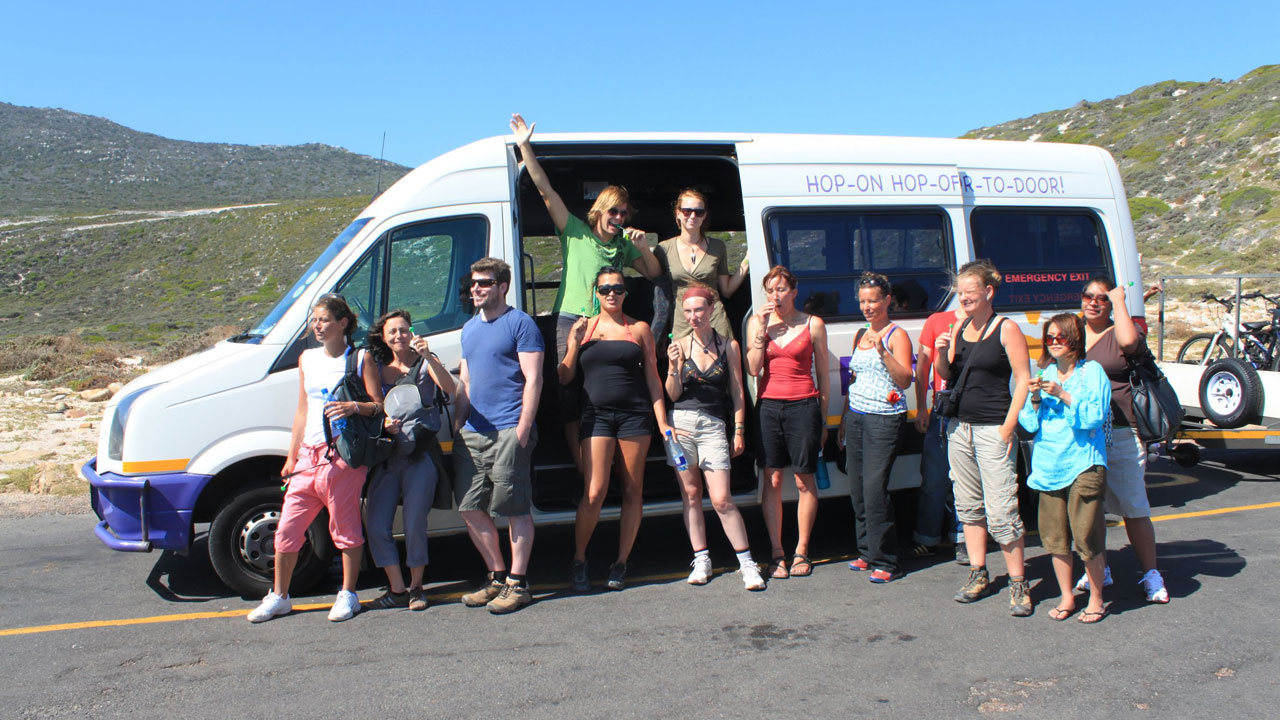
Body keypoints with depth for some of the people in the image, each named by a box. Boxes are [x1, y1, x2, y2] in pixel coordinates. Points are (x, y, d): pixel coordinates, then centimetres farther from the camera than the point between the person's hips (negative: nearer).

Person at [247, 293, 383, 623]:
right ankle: (279, 596, 21)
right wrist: (291, 458, 17)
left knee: (345, 528, 2)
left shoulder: (360, 359, 0)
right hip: (308, 456, 5)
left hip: (342, 457, -5)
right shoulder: (307, 359, 16)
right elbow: (302, 411, 19)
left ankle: (348, 595, 16)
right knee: (287, 529, 6)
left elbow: (379, 406, -5)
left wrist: (354, 407, -26)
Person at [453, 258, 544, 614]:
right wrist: (456, 424, 14)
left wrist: (523, 428, -16)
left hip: (508, 432, -7)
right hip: (471, 434, 8)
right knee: (470, 509, 7)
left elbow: (533, 380, -8)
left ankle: (517, 583, 8)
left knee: (516, 510, -2)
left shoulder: (520, 323, -2)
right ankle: (497, 577, 21)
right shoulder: (469, 328, 20)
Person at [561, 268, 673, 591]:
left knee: (632, 491, 5)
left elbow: (652, 378, 9)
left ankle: (621, 564, 17)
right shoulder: (583, 327, 10)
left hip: (635, 415, 1)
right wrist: (575, 342, -5)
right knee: (594, 493, -10)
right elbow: (565, 377, 9)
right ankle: (579, 561, 9)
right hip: (596, 416, -1)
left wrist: (662, 421, 3)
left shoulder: (639, 329, 9)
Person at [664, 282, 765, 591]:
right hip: (681, 423, 2)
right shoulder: (679, 345, 4)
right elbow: (673, 394, 3)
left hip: (713, 425, -2)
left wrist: (739, 430, 4)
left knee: (722, 499, -7)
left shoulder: (728, 345, 4)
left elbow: (737, 391, 7)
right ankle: (701, 560, 18)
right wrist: (674, 366, -13)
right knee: (690, 495, 7)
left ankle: (747, 563, 5)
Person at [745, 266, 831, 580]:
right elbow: (753, 369, -2)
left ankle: (801, 552, 17)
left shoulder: (813, 325, 2)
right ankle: (776, 553, 12)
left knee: (804, 480, 4)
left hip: (804, 406, -1)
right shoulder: (757, 322, 7)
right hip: (768, 406, 2)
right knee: (772, 480, 3)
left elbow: (823, 374, 6)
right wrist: (762, 329, -9)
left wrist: (823, 420, 5)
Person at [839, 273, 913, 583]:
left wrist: (883, 352, -26)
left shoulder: (896, 335, -5)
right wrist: (844, 417, 21)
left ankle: (886, 562, -2)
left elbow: (905, 380, -14)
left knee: (874, 489, -11)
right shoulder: (860, 335, 17)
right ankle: (867, 552, 20)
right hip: (856, 416, 7)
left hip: (884, 420, -7)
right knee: (857, 489, 7)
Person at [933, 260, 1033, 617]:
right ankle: (978, 574, 25)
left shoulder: (1006, 329, -8)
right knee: (968, 505, 13)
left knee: (1001, 510, -7)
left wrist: (1008, 429, -14)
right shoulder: (958, 328, 10)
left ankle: (1018, 583, 5)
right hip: (959, 427, 7)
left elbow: (1023, 380, -9)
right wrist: (942, 354, -4)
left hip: (993, 430, -6)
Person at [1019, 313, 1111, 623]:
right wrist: (1035, 399, -7)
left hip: (1083, 464, -5)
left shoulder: (1092, 371, 0)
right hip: (1048, 466, 5)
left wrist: (1064, 395, -18)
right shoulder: (1046, 374, 13)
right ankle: (1066, 597, 23)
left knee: (1086, 536, -3)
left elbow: (1095, 415, -11)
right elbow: (1030, 424, 10)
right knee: (1054, 536, 9)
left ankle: (1095, 600, 14)